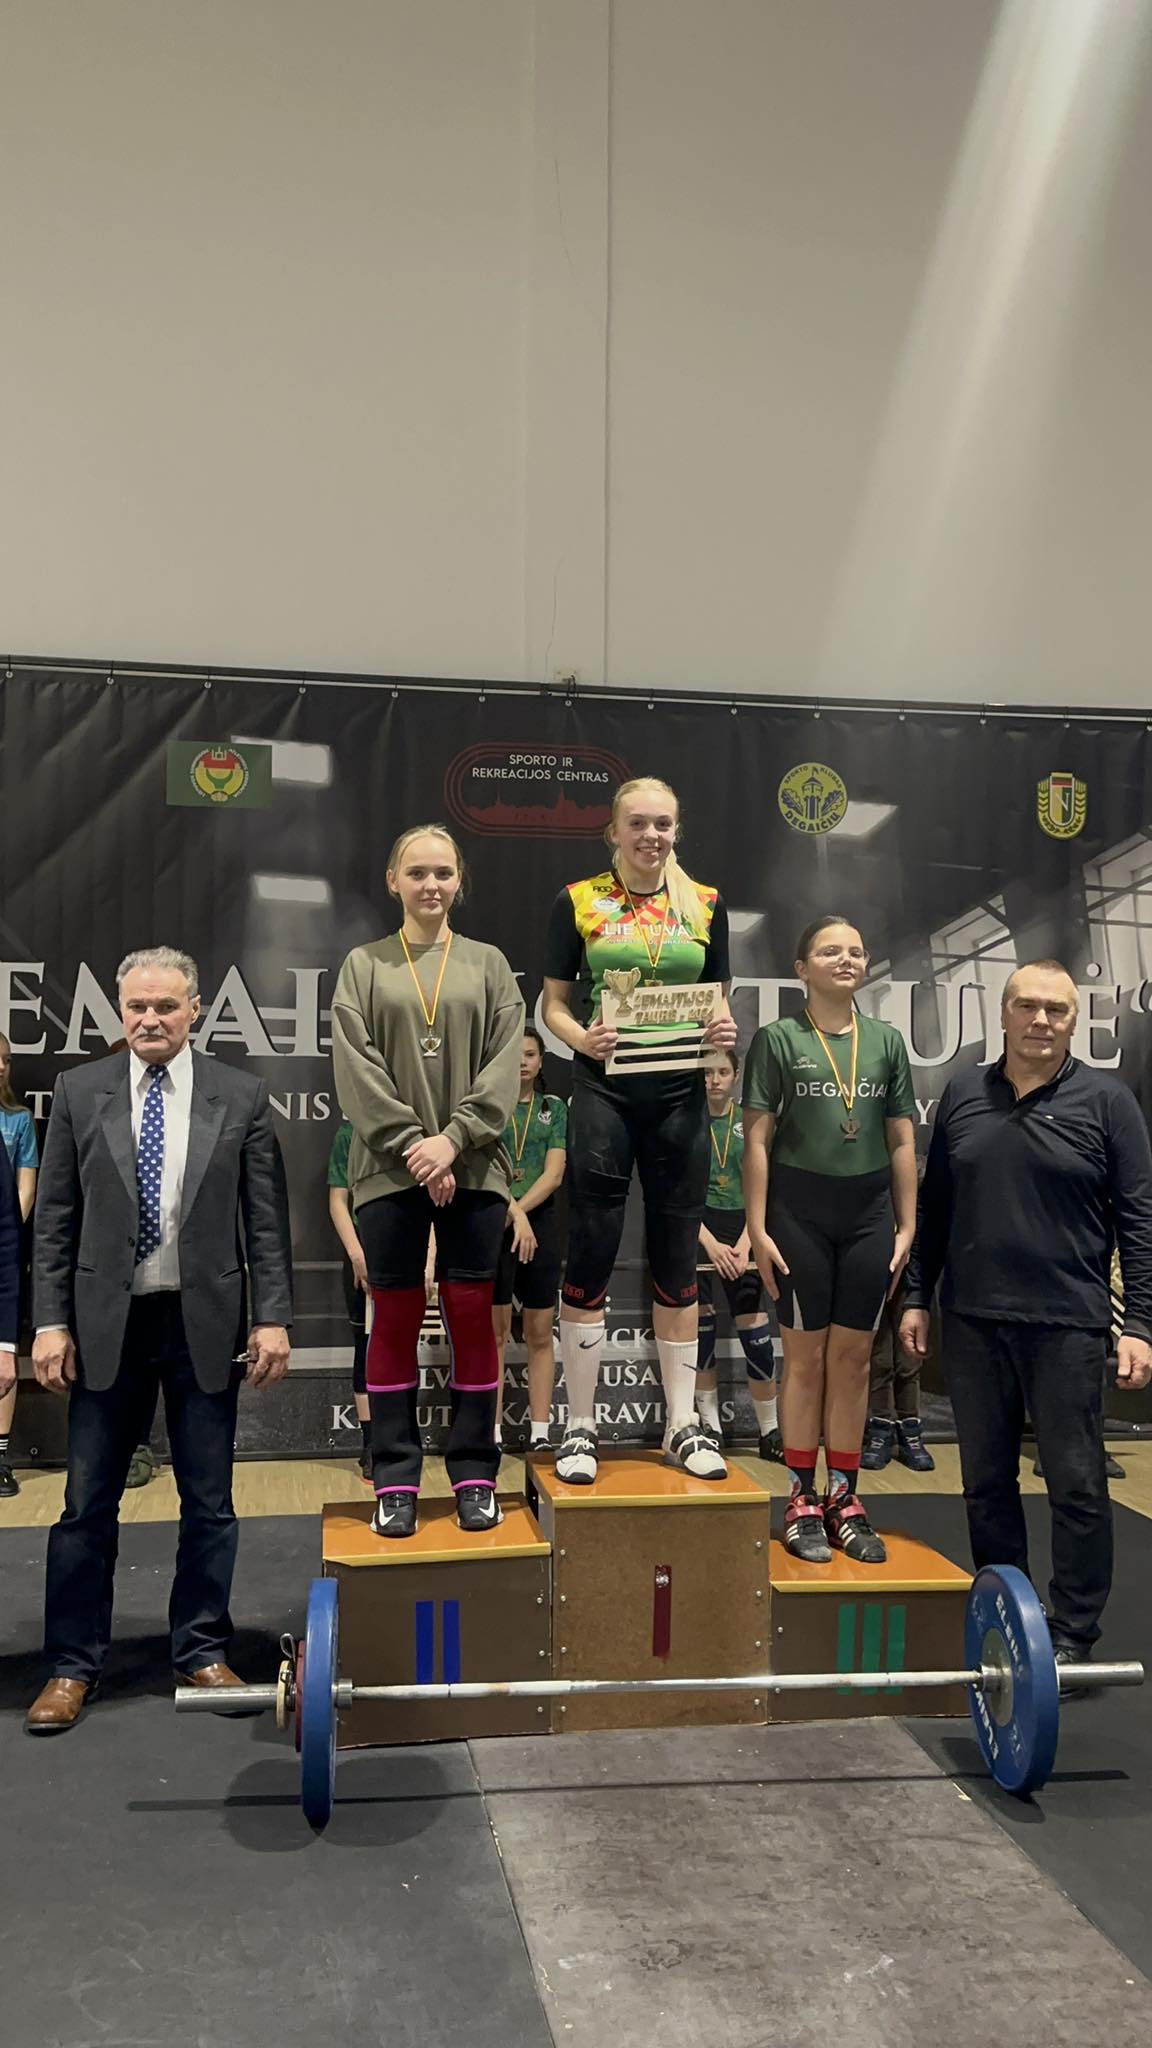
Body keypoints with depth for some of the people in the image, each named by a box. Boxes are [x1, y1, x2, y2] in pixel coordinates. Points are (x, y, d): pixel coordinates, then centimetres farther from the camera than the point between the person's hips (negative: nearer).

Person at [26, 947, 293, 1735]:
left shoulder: (242, 1096, -1)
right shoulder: (79, 1092, 2)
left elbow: (268, 1221, -1)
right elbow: (55, 1221, 3)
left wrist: (273, 1318, -6)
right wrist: (51, 1322, -3)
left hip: (205, 1322, 0)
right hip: (107, 1321, 0)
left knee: (209, 1501, 10)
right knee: (89, 1502, 7)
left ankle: (202, 1652, 25)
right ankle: (74, 1664, 22)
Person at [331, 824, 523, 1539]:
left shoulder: (489, 964, 9)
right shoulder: (364, 965, 8)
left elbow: (505, 1063, 0)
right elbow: (356, 1069, -2)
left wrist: (454, 1138, -13)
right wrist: (412, 1145, -12)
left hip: (473, 1169, 0)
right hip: (390, 1171, 0)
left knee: (471, 1316, 4)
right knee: (396, 1320, 5)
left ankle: (476, 1475, 15)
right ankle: (396, 1480, 14)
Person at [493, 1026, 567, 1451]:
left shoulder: (554, 1108, 8)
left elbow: (554, 1174, -2)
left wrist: (519, 1211, -14)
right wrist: (513, 1212, -20)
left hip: (541, 1222, 2)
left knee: (540, 1335, 5)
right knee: (495, 1333, 0)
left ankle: (539, 1434, 9)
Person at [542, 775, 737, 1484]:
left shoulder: (706, 905, 9)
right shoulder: (579, 902, 3)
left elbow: (720, 999, 13)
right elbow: (554, 1003, 3)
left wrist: (724, 1031, -9)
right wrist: (583, 1039, -17)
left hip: (681, 1092, 2)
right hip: (604, 1088, -2)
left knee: (678, 1258, 8)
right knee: (591, 1253, 0)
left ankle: (683, 1424, 19)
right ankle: (581, 1426, 13)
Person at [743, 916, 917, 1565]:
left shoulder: (887, 1040, 9)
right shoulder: (778, 1038, -1)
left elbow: (902, 1141, 10)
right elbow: (758, 1138, -2)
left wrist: (907, 1225, 6)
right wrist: (758, 1228, -7)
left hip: (869, 1210, 3)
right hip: (800, 1207, -3)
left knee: (853, 1357, 8)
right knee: (806, 1356, 4)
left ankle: (845, 1499, 18)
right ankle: (803, 1502, 13)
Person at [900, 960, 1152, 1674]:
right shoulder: (962, 1095, 7)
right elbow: (934, 1206, 12)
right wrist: (917, 1297, 9)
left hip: (1068, 1325, -3)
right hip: (973, 1322, 4)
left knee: (1077, 1485, 4)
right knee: (987, 1481, 12)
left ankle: (1072, 1636, 18)